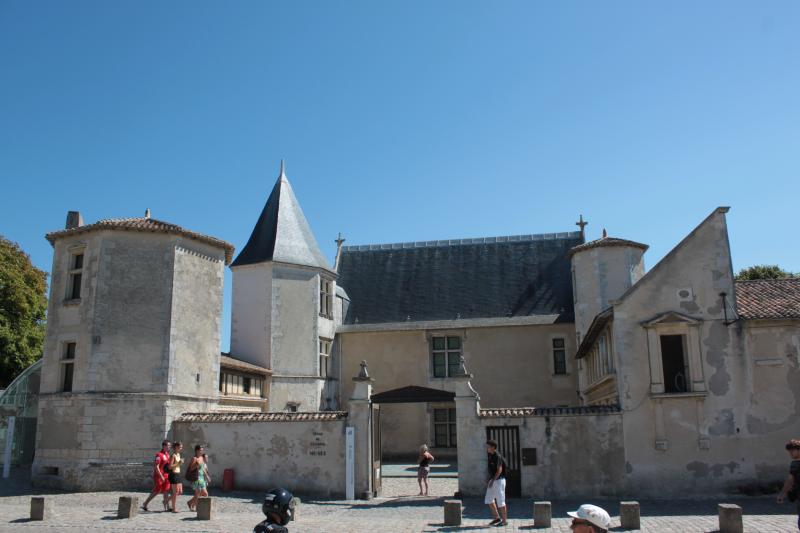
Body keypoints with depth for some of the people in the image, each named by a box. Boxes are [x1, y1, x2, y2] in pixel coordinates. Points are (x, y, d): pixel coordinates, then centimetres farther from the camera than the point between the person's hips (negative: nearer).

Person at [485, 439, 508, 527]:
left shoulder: (497, 456, -18)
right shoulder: (490, 456, 9)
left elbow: (499, 470, -22)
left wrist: (492, 480, -23)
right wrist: (489, 480, 13)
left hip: (499, 481, -9)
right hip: (492, 480, 9)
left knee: (500, 501, -2)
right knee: (488, 500, 12)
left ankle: (504, 521, 9)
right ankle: (497, 518, 23)